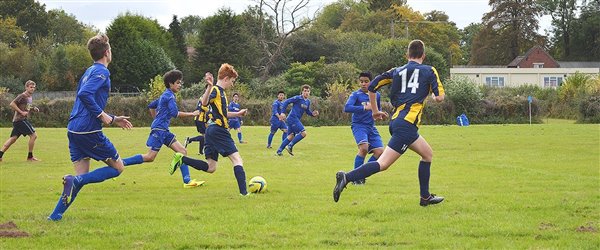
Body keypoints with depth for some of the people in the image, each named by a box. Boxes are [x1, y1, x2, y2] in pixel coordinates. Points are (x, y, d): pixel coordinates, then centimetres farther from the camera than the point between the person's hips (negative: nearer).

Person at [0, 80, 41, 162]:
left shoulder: (30, 97, 17)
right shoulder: (22, 96, -11)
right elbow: (12, 104, -17)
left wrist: (34, 109, 9)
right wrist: (21, 112, -20)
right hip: (20, 119, -9)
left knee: (13, 138, 6)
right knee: (33, 135, -8)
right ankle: (30, 157, -1)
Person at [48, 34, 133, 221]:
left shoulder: (90, 72, 21)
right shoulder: (102, 72, -8)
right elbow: (84, 95, -24)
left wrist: (113, 119, 29)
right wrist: (102, 115, -18)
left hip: (74, 130, 9)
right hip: (89, 130, -9)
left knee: (82, 176, 11)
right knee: (118, 167, 4)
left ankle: (56, 215, 0)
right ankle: (75, 180, -15)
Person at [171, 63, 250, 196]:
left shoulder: (220, 91, 21)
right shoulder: (216, 90, -9)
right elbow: (204, 102, -30)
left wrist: (237, 114, 35)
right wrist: (210, 86, -43)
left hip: (211, 131, 10)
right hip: (219, 130, -10)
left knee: (210, 168, 10)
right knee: (237, 159, -12)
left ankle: (181, 159, 6)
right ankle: (244, 192, -21)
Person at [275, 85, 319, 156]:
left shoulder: (308, 102, 12)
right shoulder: (298, 98, -11)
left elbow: (307, 111, 25)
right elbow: (286, 102, -11)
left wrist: (313, 114, 5)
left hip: (296, 120, 9)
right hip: (292, 118, -9)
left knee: (291, 136, 10)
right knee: (303, 133, -15)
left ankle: (279, 151, 16)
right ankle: (290, 146, -8)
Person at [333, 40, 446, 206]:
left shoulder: (397, 71, 16)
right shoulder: (429, 71, 4)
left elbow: (372, 86, 10)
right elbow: (439, 97, -3)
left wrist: (375, 111, 22)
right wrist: (433, 95, 21)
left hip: (396, 121, 7)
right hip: (407, 124, -7)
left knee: (427, 154, 23)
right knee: (383, 164, -14)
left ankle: (425, 197, 24)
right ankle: (346, 177, -29)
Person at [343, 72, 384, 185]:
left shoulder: (376, 95, 9)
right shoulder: (356, 95, -6)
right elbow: (347, 108, -22)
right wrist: (365, 108, -29)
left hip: (371, 127, 6)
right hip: (359, 125, -6)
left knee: (380, 151, -10)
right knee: (364, 147, -30)